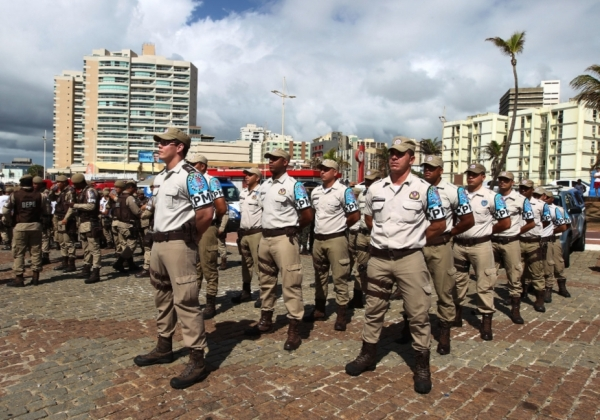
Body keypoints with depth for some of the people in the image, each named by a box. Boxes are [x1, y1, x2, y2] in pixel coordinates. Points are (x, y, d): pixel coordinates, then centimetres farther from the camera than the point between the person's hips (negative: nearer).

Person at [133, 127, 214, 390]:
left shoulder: (190, 176, -13)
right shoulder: (160, 177, 16)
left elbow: (206, 213, -20)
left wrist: (190, 238, -7)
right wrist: (159, 237, 15)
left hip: (179, 244, -10)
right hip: (158, 242, 10)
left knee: (185, 300, -9)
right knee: (163, 297, 18)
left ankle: (197, 361, -1)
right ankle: (164, 348, 33)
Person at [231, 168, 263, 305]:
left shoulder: (261, 192, -10)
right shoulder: (243, 192, 16)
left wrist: (264, 231, -16)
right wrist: (240, 230, 18)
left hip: (256, 233, -8)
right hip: (243, 233, 8)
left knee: (258, 264, -6)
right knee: (246, 263, 15)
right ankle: (246, 292, 25)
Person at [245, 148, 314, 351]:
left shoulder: (294, 185, -9)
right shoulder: (264, 186, 13)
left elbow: (307, 215, -10)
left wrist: (292, 229, 2)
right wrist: (267, 228, 13)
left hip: (284, 238, -8)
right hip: (265, 237, 8)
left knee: (291, 283, -5)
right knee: (266, 281, 16)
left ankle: (294, 330, 1)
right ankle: (265, 320, 31)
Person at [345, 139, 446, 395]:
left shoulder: (424, 189, -6)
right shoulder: (375, 188, 4)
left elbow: (439, 225, -1)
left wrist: (414, 238, 5)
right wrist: (384, 234, 11)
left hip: (410, 259, -3)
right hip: (379, 258, 4)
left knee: (418, 313, 4)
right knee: (374, 310, 14)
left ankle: (422, 365, 19)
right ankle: (368, 354, 31)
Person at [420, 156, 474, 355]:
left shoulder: (454, 191, -5)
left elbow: (469, 221, -3)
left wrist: (448, 234, 0)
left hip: (440, 247, -3)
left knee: (444, 291, 5)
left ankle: (445, 334, 17)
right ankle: (408, 327, 28)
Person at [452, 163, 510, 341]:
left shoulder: (492, 197, -5)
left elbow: (506, 222, -4)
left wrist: (487, 231, 2)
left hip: (481, 245, -4)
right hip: (458, 245, 4)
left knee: (485, 283, 0)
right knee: (458, 281, 14)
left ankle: (486, 322, 9)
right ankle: (457, 314, 28)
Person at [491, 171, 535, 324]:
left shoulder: (521, 200, -2)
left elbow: (531, 223, 4)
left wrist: (516, 232, 2)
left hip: (511, 243, -2)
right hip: (492, 241, 2)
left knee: (515, 277, 4)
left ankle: (515, 310, 14)